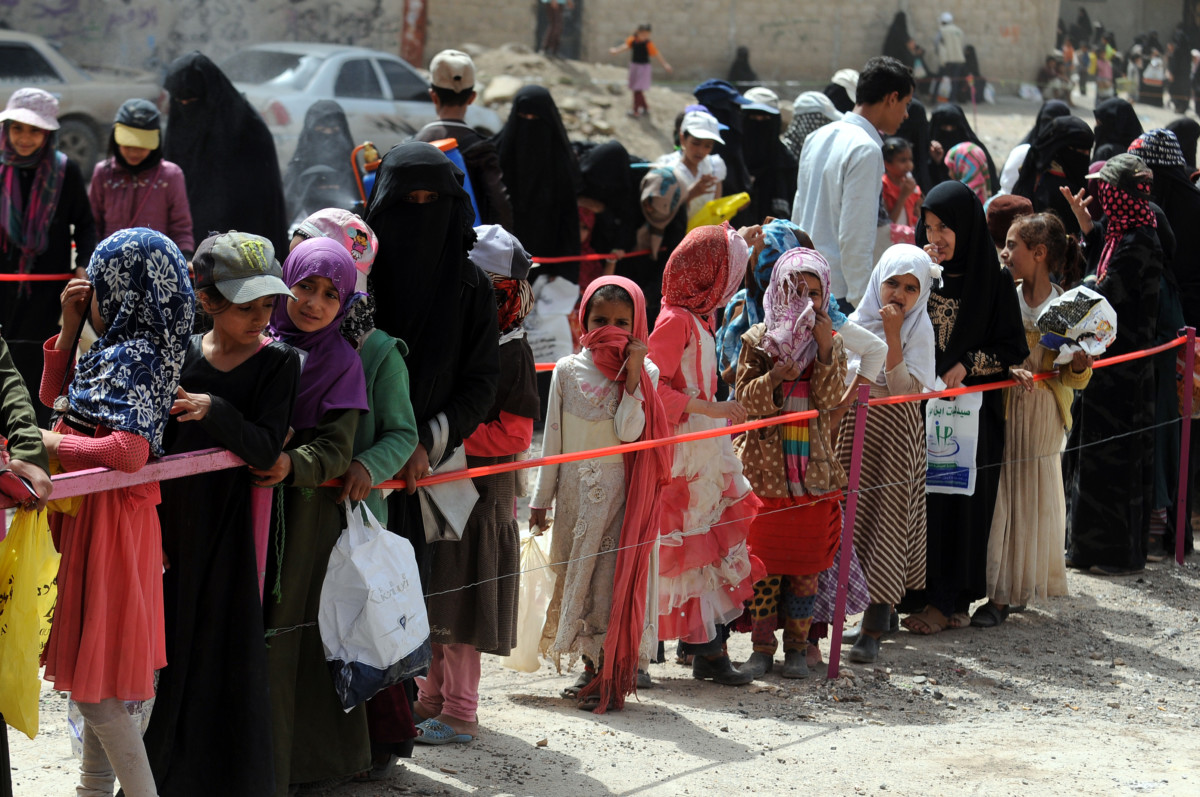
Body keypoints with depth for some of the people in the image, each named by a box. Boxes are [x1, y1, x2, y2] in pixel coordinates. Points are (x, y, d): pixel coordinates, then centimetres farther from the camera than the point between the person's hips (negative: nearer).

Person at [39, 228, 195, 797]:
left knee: (95, 687, -4)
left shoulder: (129, 358, -18)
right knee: (95, 674, 20)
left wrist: (54, 443, -19)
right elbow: (54, 395, 23)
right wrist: (70, 328, 11)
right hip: (94, 516, 10)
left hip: (108, 520, -10)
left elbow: (129, 450, -31)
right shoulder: (117, 351, 11)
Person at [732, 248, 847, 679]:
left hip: (813, 469, 1)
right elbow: (745, 400, -4)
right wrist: (775, 378, -21)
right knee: (764, 560, 0)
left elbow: (829, 397, -6)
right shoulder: (758, 340, 2)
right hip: (764, 466, -1)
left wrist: (824, 348, -16)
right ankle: (763, 647, 9)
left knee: (807, 562, 4)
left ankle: (797, 645, 14)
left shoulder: (832, 342, 6)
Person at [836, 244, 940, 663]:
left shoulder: (919, 330, -6)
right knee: (858, 515, 5)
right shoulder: (858, 322, 5)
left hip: (897, 434, -5)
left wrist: (892, 335, -20)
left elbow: (905, 389, -18)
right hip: (857, 429, 5)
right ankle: (883, 610, 19)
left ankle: (873, 630, -9)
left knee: (887, 517, -8)